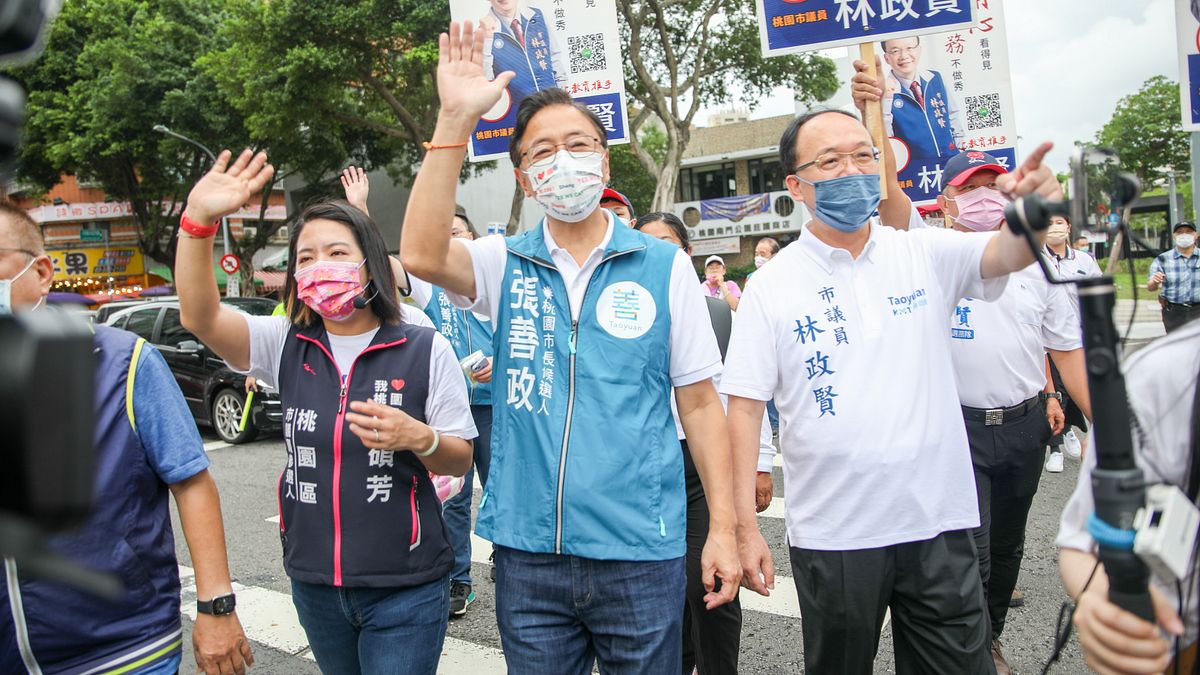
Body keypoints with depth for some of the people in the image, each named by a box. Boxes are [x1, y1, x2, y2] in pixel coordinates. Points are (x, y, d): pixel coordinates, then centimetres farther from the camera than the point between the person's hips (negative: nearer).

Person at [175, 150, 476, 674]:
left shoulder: (424, 350, -7)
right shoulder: (288, 346, 2)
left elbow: (462, 459, -2)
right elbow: (199, 317, -14)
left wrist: (417, 437, -23)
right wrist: (198, 220, -26)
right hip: (314, 582, 4)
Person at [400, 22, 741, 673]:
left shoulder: (665, 266, -1)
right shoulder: (507, 265, 2)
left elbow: (700, 403, 1)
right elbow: (420, 254, -19)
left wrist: (722, 529, -2)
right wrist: (454, 119, -23)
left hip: (640, 553, -1)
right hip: (526, 553, 2)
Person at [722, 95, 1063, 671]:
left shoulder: (924, 254, 3)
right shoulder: (771, 286, -5)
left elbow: (1008, 253, -12)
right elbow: (745, 407, -7)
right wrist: (744, 527, -11)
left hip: (938, 523, 2)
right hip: (831, 535, -1)